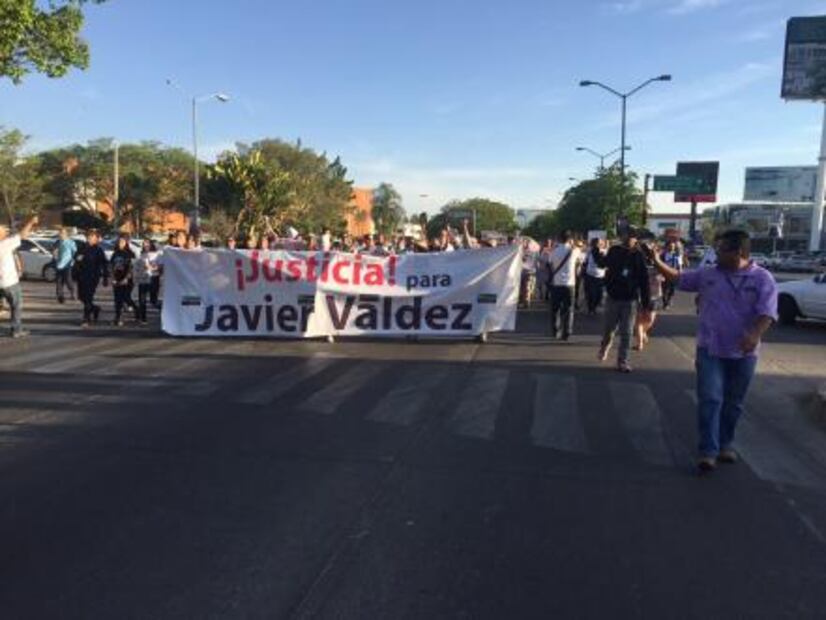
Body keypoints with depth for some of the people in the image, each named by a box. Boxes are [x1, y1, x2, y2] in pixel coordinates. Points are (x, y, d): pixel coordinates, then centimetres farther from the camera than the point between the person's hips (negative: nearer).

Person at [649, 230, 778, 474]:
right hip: (710, 349, 1)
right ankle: (708, 451, -8)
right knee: (710, 399, -8)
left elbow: (767, 313, -15)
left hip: (743, 353, -1)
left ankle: (725, 444, 31)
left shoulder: (762, 279, -5)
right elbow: (678, 278, 16)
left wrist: (755, 334, -33)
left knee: (732, 403, 13)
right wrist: (657, 261, 5)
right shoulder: (708, 274, 5)